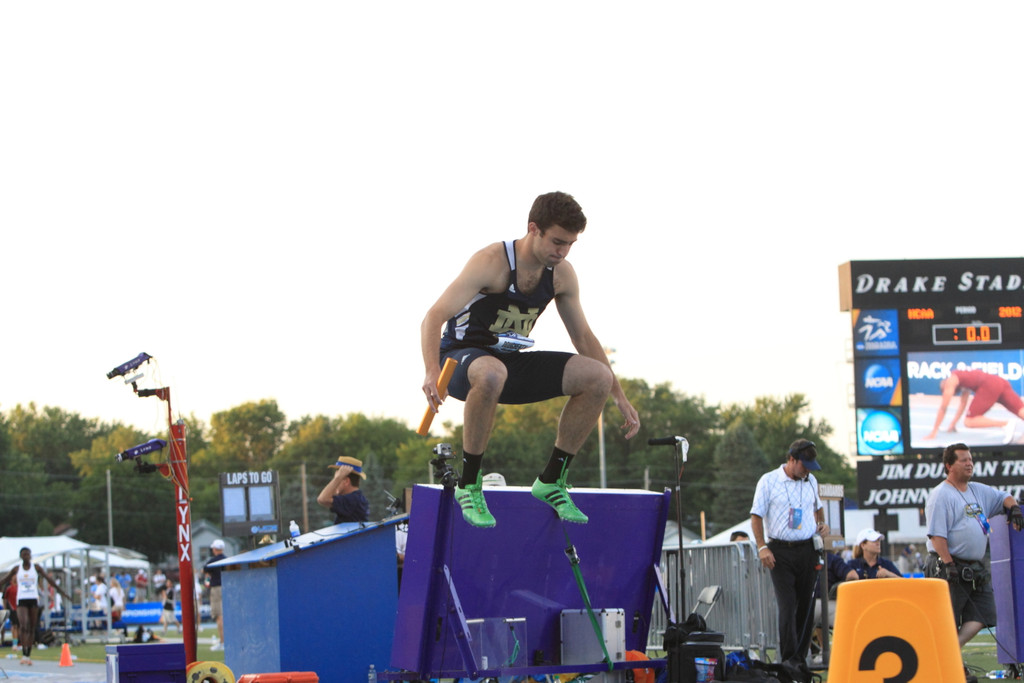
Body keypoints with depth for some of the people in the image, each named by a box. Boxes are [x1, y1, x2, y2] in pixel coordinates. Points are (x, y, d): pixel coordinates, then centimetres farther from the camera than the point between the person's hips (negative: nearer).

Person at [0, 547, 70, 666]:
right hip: (22, 599, -1)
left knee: (32, 628, 3)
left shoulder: (36, 567, 5)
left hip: (34, 599, 1)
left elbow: (49, 579, 6)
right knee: (23, 625, -19)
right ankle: (24, 654, -20)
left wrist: (62, 592, 5)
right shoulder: (17, 569, 6)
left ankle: (28, 655, 11)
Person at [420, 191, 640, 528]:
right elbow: (434, 318, -27)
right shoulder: (491, 262, -21)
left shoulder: (562, 274, -2)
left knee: (598, 377, -13)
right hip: (462, 358, -6)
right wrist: (432, 372, -44)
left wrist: (620, 397, 6)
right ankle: (468, 485, -27)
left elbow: (584, 338, 11)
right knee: (491, 374, -44)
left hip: (512, 362, 6)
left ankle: (551, 481, -2)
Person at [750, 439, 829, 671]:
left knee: (806, 605, 5)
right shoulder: (769, 481, -2)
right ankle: (789, 659, -11)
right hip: (780, 551, -5)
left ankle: (801, 656, 12)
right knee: (787, 606, -11)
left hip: (807, 549, 5)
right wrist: (762, 547, -12)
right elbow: (756, 516, -3)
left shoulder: (810, 481, 13)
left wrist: (822, 524, 11)